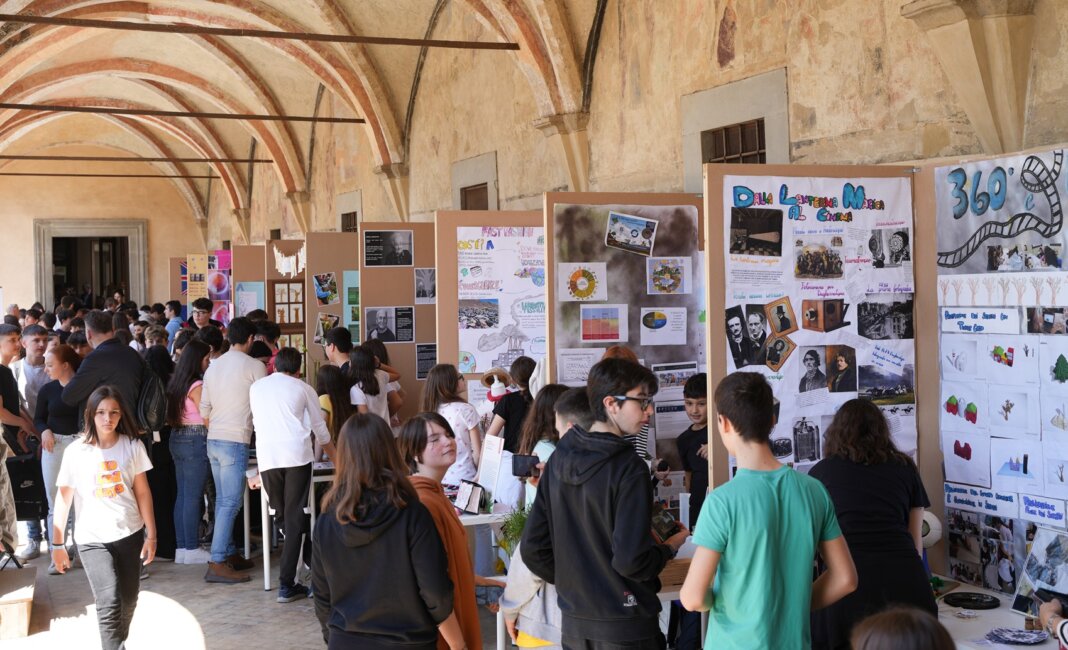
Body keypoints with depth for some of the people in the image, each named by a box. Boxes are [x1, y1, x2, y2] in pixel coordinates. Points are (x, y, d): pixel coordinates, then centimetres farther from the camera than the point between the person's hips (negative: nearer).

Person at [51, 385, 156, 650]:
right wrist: (58, 544, 1)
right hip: (92, 539, -2)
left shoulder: (133, 446, -2)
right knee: (109, 603, -17)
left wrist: (151, 535, 1)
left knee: (128, 602, 10)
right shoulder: (75, 452, -7)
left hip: (130, 534, 2)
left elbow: (142, 492, 3)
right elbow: (63, 499, -1)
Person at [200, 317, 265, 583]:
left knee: (222, 500, 14)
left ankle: (229, 554, 21)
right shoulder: (254, 366, -7)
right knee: (230, 503, -6)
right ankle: (217, 564, -10)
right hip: (236, 441, -7)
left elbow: (204, 411, 13)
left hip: (213, 441, 7)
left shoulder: (213, 366, 11)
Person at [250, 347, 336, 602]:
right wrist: (335, 457, 36)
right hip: (298, 455, -2)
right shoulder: (303, 389, 13)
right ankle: (287, 584, -3)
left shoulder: (256, 387, 20)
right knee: (294, 517, 0)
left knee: (283, 515, 14)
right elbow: (320, 430, 19)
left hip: (267, 457, 2)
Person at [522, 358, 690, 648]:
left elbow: (532, 547, 4)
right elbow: (631, 561, -22)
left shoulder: (559, 459, 2)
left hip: (574, 624, 6)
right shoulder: (629, 468, -18)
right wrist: (669, 548, -3)